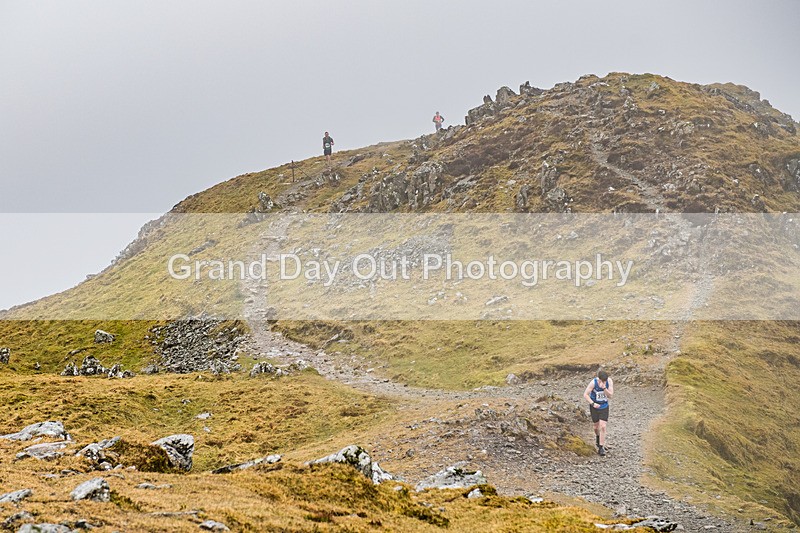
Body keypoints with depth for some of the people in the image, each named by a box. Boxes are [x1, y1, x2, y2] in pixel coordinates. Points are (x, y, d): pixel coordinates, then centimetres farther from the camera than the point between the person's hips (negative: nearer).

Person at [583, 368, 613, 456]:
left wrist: (604, 388, -33)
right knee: (596, 426, 14)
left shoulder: (609, 381, -16)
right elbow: (585, 394, -16)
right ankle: (597, 436, 49)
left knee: (603, 427, -9)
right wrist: (592, 403, -27)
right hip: (594, 407, -1)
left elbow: (610, 396, -17)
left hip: (604, 407, 1)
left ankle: (601, 447, -2)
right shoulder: (593, 383, -22)